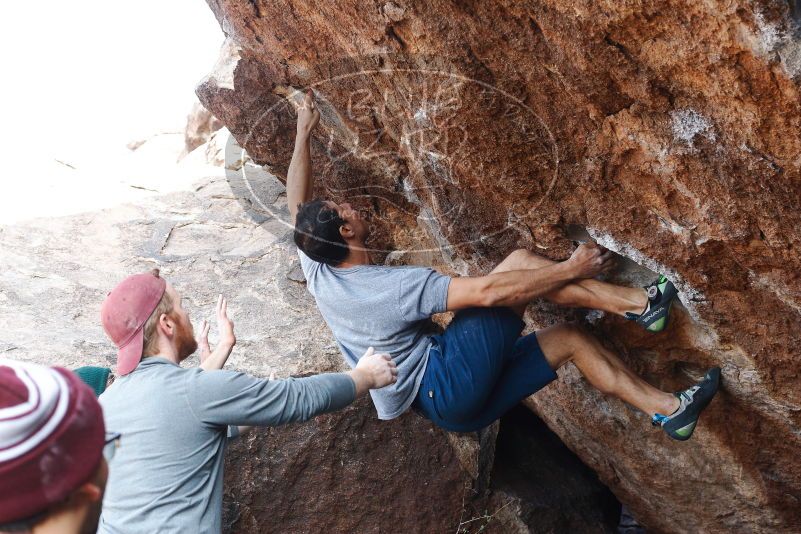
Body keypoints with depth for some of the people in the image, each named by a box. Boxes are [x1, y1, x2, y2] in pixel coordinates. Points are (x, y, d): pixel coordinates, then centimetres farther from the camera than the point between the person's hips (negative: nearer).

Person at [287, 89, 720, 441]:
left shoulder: (319, 275, 2)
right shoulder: (393, 286, -21)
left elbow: (298, 204, 15)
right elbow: (487, 291, -26)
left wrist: (303, 133, 21)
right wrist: (570, 269, -18)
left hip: (449, 406, 9)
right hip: (450, 386, -9)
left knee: (568, 338, 10)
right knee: (518, 262, -15)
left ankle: (668, 409, 15)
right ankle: (640, 303, -5)